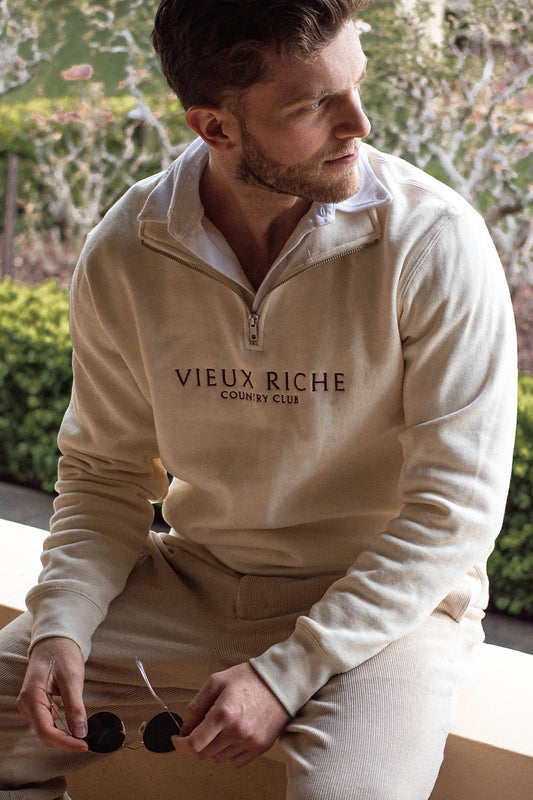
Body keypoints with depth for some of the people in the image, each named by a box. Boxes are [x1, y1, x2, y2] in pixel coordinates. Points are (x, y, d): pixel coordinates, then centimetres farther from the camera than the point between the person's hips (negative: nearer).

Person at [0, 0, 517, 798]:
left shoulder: (435, 242, -18)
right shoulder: (122, 256, -7)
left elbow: (457, 504, -15)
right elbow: (106, 472, 5)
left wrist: (287, 672, -20)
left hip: (387, 599, -3)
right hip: (194, 582, 4)